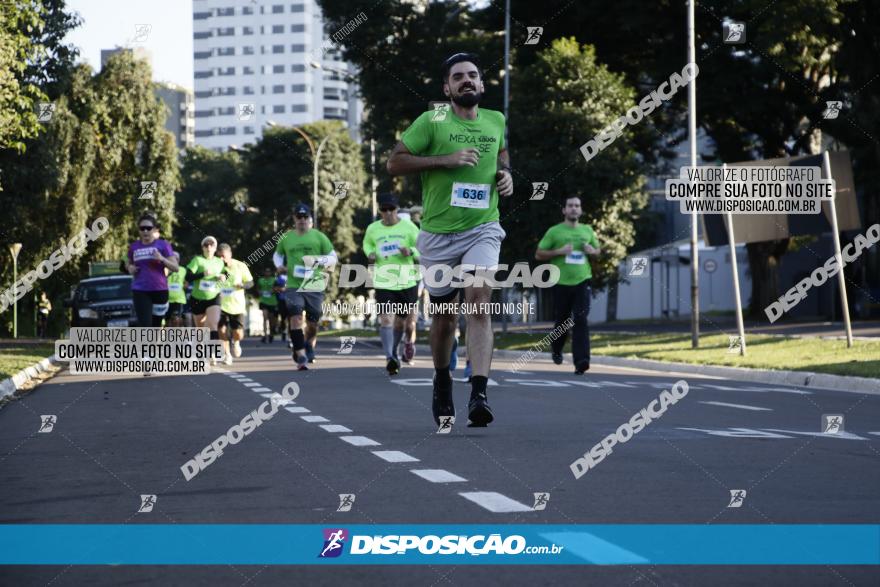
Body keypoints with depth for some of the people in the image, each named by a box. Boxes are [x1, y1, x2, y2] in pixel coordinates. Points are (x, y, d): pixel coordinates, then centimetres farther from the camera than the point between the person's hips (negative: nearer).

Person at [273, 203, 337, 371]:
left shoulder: (319, 237, 4)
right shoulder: (286, 238, 10)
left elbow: (333, 257, 6)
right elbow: (277, 254, 25)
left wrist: (321, 262, -14)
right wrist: (279, 265, 4)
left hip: (314, 286, 0)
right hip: (293, 286, 0)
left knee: (313, 322, 8)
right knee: (296, 318, -17)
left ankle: (309, 347, 38)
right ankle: (301, 357, -18)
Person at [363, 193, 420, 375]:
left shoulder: (409, 227, 0)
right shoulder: (373, 229, 5)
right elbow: (367, 243, 26)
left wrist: (411, 252, -18)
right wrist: (370, 253, 3)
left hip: (407, 281, 0)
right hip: (383, 282, 0)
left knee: (400, 321, 12)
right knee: (386, 318, -17)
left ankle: (394, 354, 34)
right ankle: (390, 358, -22)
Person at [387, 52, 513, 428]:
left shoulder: (496, 121, 10)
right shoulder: (431, 122, -4)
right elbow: (394, 163, -8)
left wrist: (506, 175, 8)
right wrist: (446, 160, -17)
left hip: (483, 229, 1)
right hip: (439, 233, -1)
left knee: (479, 303, -18)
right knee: (446, 315, 8)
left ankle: (479, 395, -25)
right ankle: (442, 382, 35)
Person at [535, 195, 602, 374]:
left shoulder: (587, 230, 11)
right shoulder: (554, 231, 1)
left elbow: (597, 250, 25)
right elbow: (538, 254, 1)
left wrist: (592, 251, 1)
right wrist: (559, 251, -13)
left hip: (582, 281, 1)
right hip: (561, 283, -1)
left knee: (581, 320, -14)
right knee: (562, 321, 11)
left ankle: (581, 361, -21)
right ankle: (556, 349, 41)